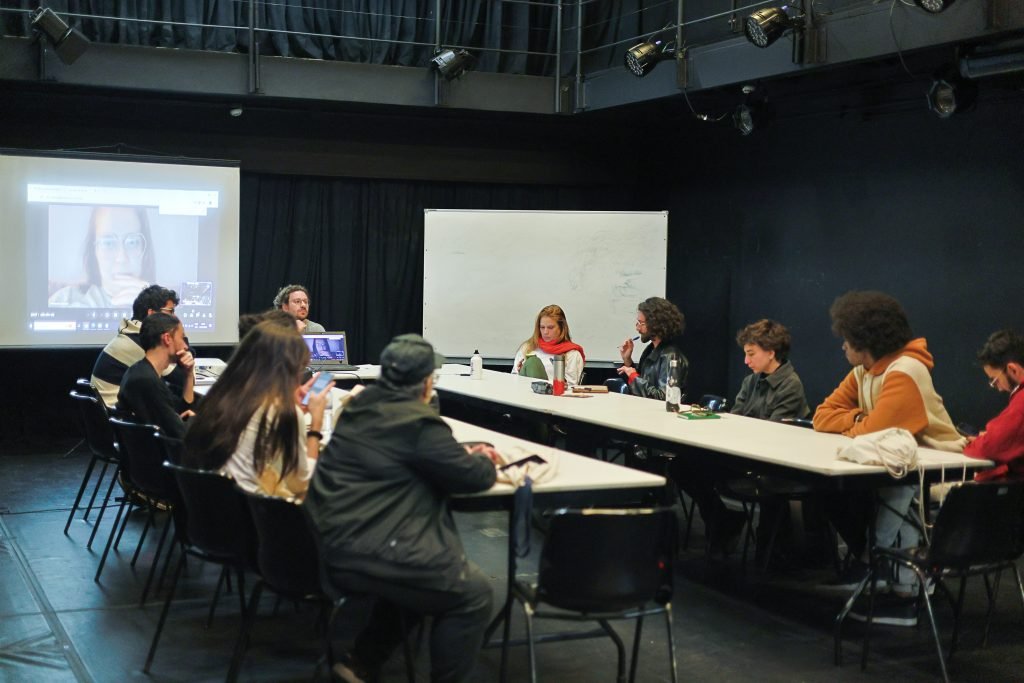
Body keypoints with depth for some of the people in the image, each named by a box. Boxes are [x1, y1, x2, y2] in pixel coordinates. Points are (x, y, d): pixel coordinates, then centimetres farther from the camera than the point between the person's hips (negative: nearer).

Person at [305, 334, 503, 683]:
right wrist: (484, 462, 17)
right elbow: (473, 478, -5)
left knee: (416, 569, 29)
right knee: (473, 592, 2)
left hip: (329, 546, 9)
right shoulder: (418, 423, -15)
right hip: (364, 556, -9)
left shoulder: (363, 406, 11)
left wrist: (465, 454, 25)